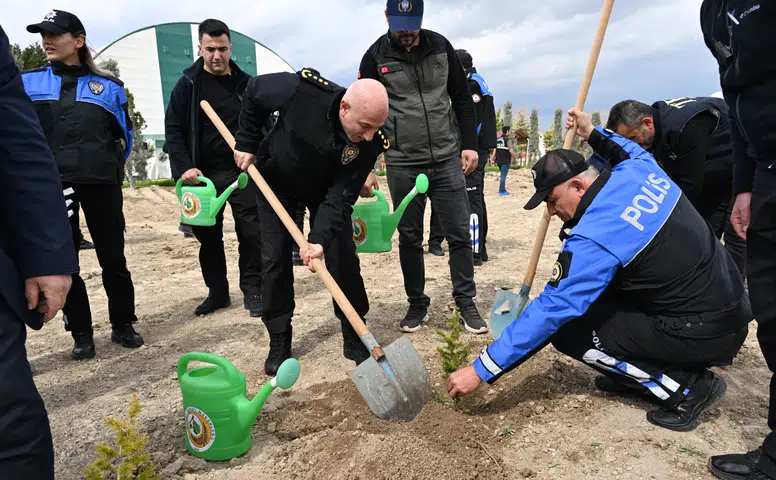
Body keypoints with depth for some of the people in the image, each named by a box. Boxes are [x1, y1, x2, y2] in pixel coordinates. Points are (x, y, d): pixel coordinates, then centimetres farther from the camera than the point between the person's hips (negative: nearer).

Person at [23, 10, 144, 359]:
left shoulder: (108, 86, 8)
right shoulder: (27, 83, 10)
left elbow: (125, 136, 14)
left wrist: (109, 167, 9)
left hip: (101, 183, -1)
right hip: (51, 185, 1)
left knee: (113, 258, 5)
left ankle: (122, 325, 20)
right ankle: (81, 334, 18)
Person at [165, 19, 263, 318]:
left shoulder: (245, 84, 6)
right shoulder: (188, 84, 3)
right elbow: (173, 128, 0)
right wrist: (184, 167, -13)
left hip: (242, 172, 0)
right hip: (204, 174, 1)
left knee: (251, 232, -3)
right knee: (208, 236, 8)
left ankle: (252, 290, 10)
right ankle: (217, 292, 21)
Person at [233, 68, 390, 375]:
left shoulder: (371, 142, -30)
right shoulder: (302, 89, -36)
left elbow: (340, 196, -27)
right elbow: (254, 91, -14)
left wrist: (320, 239, -39)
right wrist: (247, 143, -11)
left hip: (325, 189, 1)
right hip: (275, 182, -1)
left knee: (343, 257, -5)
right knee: (275, 260, 0)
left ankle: (355, 339, 10)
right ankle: (279, 341, 14)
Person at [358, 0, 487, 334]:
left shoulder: (440, 46, 6)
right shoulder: (376, 56, 0)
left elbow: (462, 99, 12)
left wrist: (469, 144, 5)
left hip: (448, 159, 2)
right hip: (402, 165, -1)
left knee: (459, 234, 2)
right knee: (409, 238, 7)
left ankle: (466, 303, 16)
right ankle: (417, 305, 22)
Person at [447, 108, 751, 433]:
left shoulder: (594, 237, -26)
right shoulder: (638, 169, -4)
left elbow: (549, 310, -25)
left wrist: (482, 370, -20)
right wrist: (593, 134, 26)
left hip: (705, 335, -10)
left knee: (567, 330, -10)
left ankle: (688, 386, -1)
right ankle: (638, 374, 18)